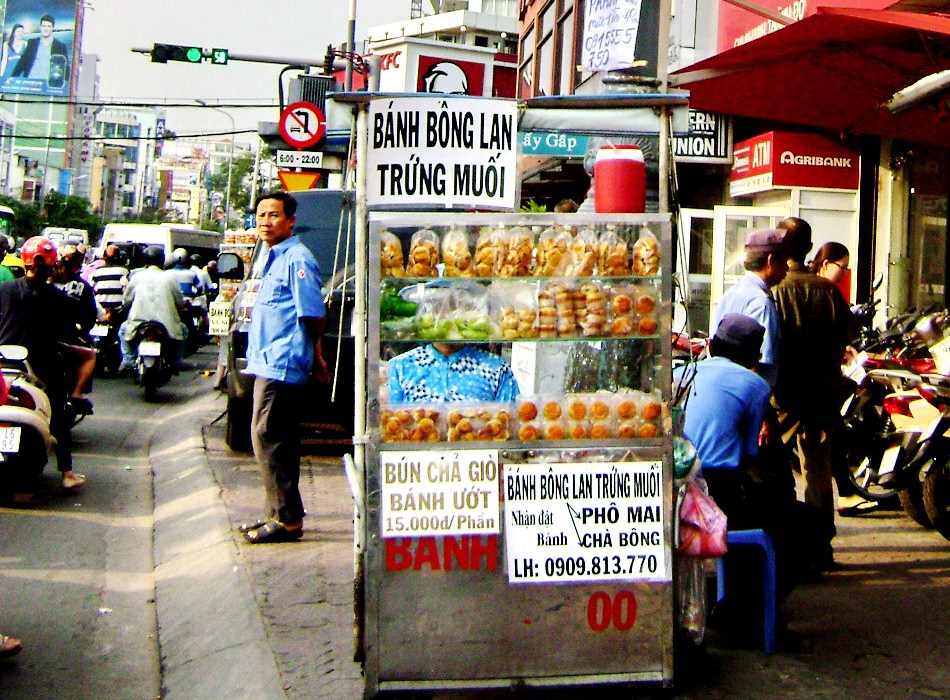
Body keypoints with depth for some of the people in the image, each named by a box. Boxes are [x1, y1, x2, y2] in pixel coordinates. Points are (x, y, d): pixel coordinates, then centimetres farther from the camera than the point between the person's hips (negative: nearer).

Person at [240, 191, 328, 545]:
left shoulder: (296, 259, -14)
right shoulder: (274, 258, 18)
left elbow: (314, 316, -16)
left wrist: (313, 355, -4)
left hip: (281, 365, -10)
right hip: (270, 364, 10)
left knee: (267, 437, -8)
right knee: (278, 440, 14)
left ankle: (288, 519, -2)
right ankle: (282, 514, 23)